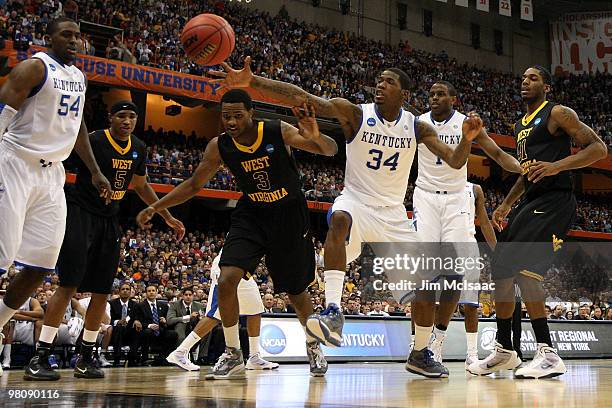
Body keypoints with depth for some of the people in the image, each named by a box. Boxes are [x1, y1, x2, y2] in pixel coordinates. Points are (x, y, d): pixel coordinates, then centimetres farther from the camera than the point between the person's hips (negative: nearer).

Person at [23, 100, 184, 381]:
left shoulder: (139, 149, 7)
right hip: (80, 213, -7)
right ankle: (39, 358, -13)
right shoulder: (92, 141, -15)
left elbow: (141, 186, 21)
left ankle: (85, 357, 14)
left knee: (102, 291, 4)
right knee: (69, 284, -15)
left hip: (109, 219, 7)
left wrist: (168, 217, 22)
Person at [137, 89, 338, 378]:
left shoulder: (280, 132, -21)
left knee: (295, 290, 9)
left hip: (289, 215, -2)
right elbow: (194, 184, 1)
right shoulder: (219, 147, -13)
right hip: (251, 215, 2)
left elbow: (331, 151, -17)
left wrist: (316, 137, -41)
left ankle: (312, 345, 38)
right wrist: (155, 207, -7)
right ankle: (233, 355, -2)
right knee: (227, 280, -18)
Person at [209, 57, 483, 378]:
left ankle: (420, 354, 23)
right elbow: (303, 98, -24)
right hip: (356, 201, -4)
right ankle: (333, 312, -47)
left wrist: (467, 139, -26)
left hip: (393, 213, 4)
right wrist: (251, 81, -36)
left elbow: (455, 162, -3)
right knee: (339, 219, -40)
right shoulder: (356, 114, -11)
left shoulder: (417, 128, -2)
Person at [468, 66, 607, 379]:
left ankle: (548, 354, -19)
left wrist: (557, 166, -24)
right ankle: (504, 351, 20)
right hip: (530, 203, 9)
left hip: (554, 201, -9)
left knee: (522, 268, -22)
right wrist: (506, 204, 23)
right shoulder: (520, 126, 22)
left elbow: (599, 149, -12)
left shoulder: (558, 114, -4)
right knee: (500, 270, 8)